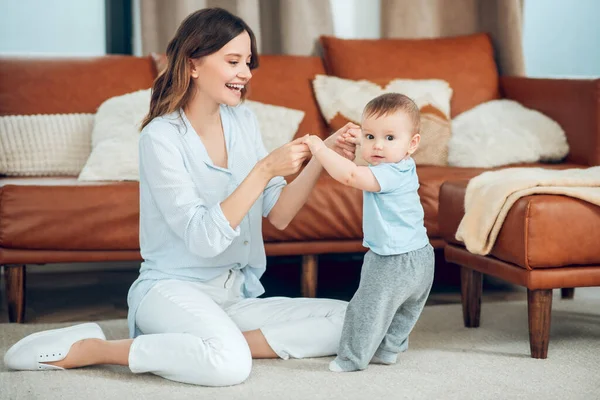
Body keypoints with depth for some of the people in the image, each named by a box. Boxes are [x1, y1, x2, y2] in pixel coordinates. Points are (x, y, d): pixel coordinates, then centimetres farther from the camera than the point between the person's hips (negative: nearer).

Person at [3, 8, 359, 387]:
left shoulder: (242, 119, 5)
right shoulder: (161, 137, -13)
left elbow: (279, 215, 3)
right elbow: (204, 239, -21)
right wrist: (265, 169, -25)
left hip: (236, 294, 6)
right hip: (174, 288, -6)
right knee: (230, 363, -37)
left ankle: (220, 342, -12)